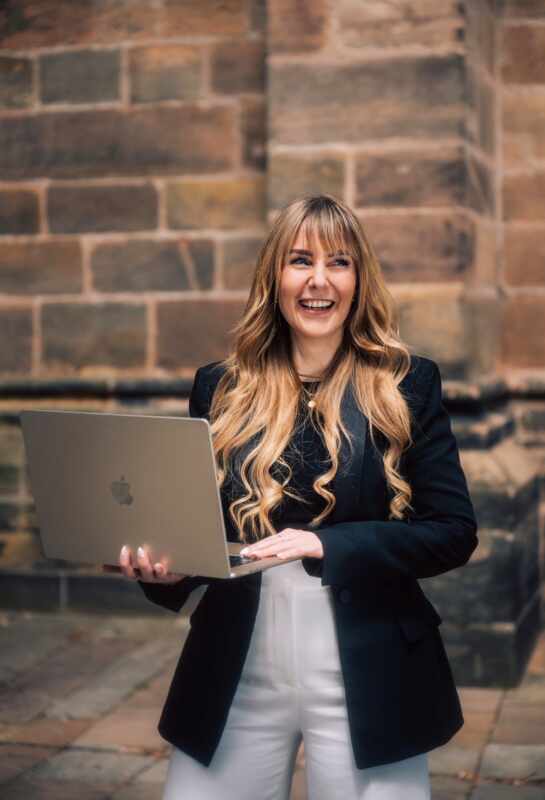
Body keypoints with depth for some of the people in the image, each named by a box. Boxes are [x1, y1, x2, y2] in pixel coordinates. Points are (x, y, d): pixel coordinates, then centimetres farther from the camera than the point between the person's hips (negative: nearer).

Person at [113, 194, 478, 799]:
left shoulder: (407, 385, -1)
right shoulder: (220, 388, 6)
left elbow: (454, 532, -5)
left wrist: (326, 544, -18)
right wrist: (162, 563, -11)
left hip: (365, 678, -2)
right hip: (235, 679, 2)